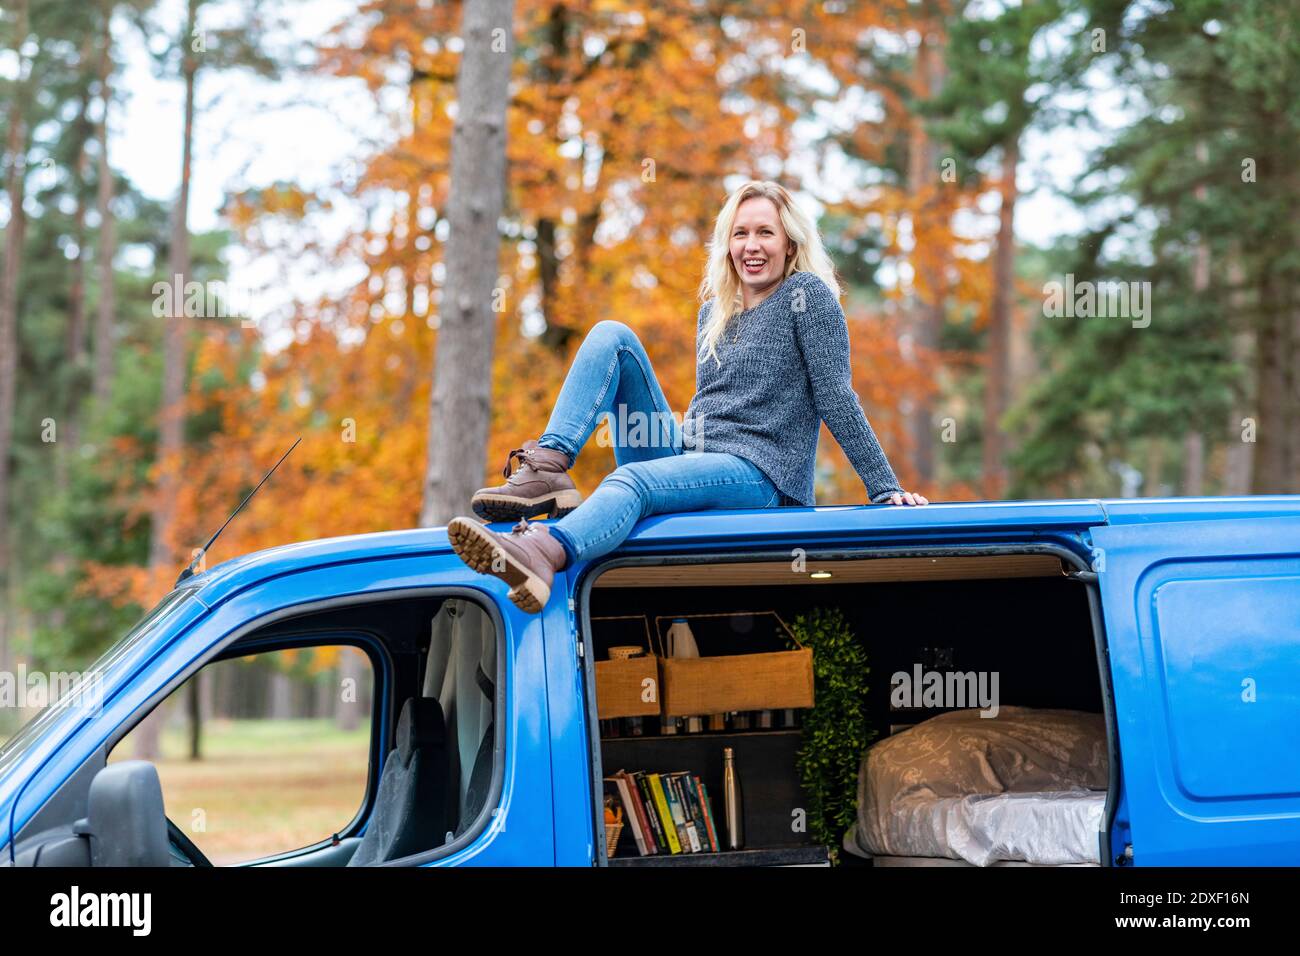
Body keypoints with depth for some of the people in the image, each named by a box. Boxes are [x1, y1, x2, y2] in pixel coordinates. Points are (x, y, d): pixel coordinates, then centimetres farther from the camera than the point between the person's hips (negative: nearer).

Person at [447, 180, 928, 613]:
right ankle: (547, 467, -25)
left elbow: (836, 398, -6)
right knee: (611, 336, -3)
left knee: (632, 480, -37)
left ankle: (543, 553, -70)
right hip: (684, 457, 7)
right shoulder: (713, 313, 20)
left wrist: (885, 488, -10)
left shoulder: (807, 294, -1)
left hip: (757, 476, -7)